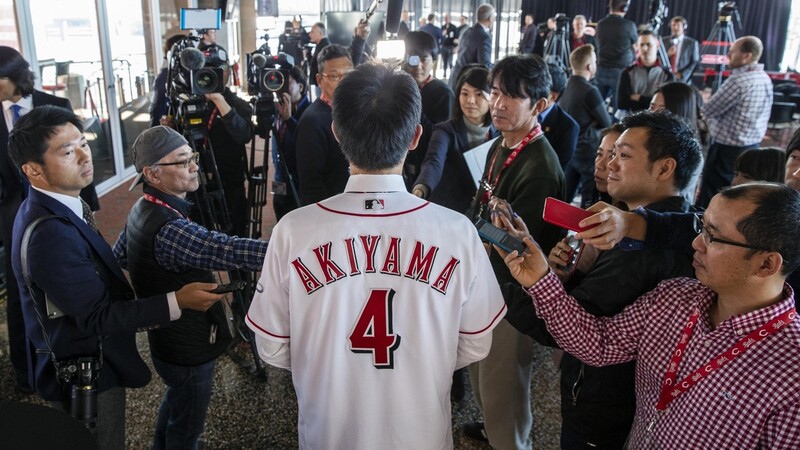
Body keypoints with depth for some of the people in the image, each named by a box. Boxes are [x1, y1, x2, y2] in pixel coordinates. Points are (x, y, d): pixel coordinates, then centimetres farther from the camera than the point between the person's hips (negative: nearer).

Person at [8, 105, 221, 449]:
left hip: (80, 363, 9)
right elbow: (99, 316, -27)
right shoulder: (50, 234, -32)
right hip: (87, 378, -9)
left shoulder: (49, 209, -1)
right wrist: (177, 301, -28)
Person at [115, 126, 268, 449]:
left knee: (175, 400, 33)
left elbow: (118, 258, 10)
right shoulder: (168, 229, -35)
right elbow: (231, 252, -45)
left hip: (168, 340, 9)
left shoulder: (142, 209, -4)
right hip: (189, 350, -9)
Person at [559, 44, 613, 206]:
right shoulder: (590, 91, -18)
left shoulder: (564, 88, 4)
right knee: (590, 202, 2)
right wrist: (593, 122, 8)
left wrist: (588, 121, 2)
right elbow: (606, 123, -9)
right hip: (588, 151, -8)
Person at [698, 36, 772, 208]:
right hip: (752, 146, 10)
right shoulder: (765, 79, 9)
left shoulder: (738, 80, -22)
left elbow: (708, 111, -16)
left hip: (728, 149, -9)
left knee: (709, 201, -1)